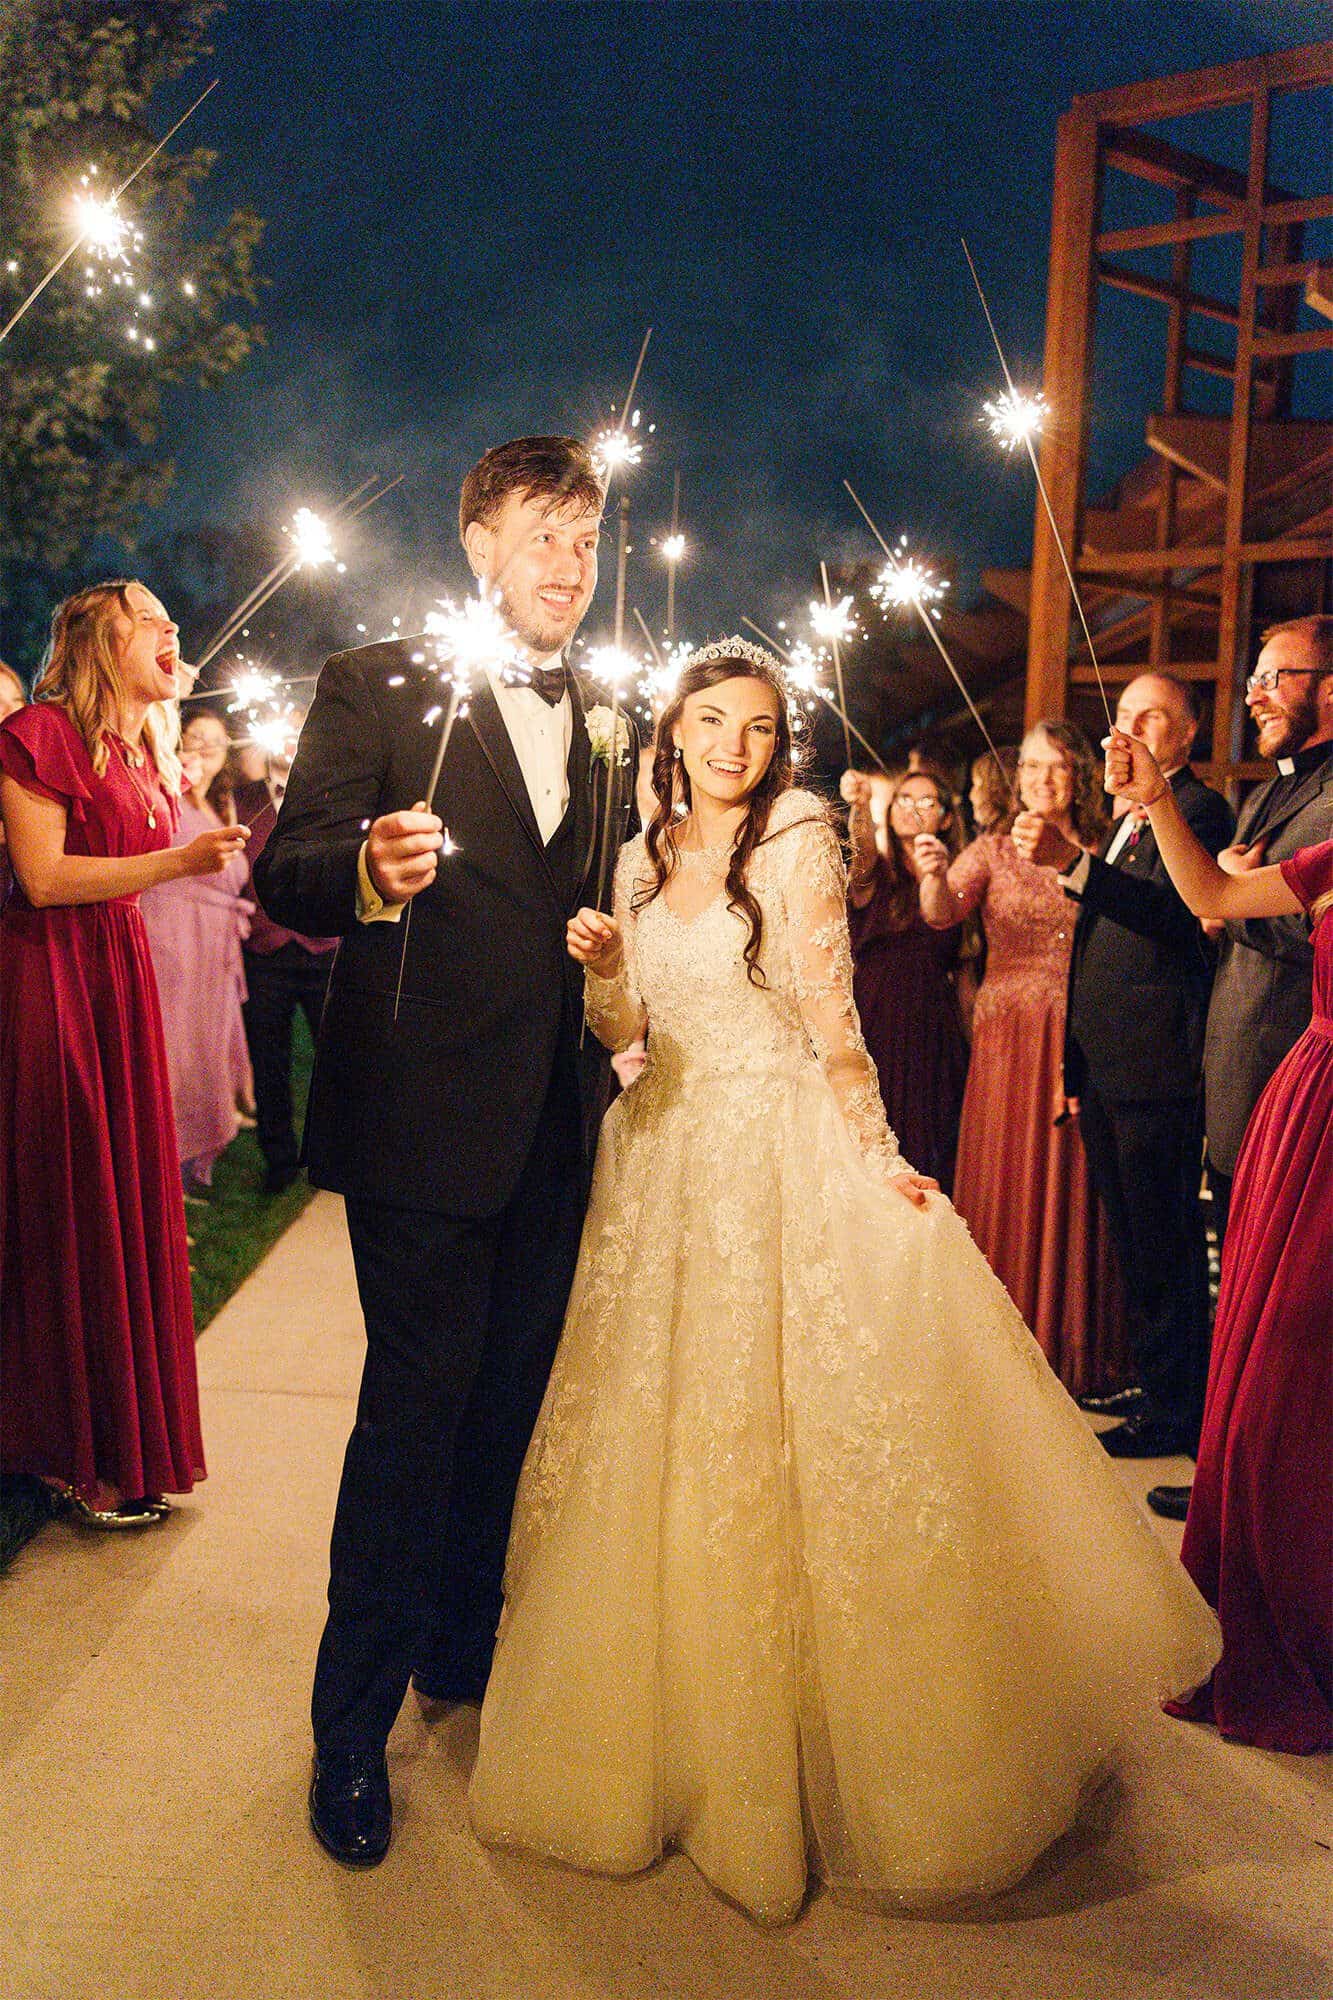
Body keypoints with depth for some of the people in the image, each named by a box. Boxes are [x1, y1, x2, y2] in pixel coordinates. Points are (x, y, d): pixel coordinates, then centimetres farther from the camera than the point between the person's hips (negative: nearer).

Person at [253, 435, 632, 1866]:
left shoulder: (602, 732, 15)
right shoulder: (377, 685, -2)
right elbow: (285, 872, -11)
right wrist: (365, 873, -32)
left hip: (557, 1128, 6)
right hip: (424, 1116, -5)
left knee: (507, 1403, 16)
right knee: (418, 1407, -1)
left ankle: (463, 1652, 37)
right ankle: (352, 1725, 17)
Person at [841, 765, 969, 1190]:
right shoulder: (874, 876, 7)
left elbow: (964, 968, 17)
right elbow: (862, 851, -19)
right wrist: (860, 807, -36)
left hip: (931, 1036, 2)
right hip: (872, 1026, -2)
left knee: (931, 1152, -1)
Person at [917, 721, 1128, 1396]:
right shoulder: (994, 848, 5)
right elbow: (942, 913, -12)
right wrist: (935, 876, -32)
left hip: (1083, 1043, 0)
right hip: (1009, 1038, 0)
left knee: (1072, 1185, 4)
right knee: (1007, 1185, 2)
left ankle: (1070, 1348, 17)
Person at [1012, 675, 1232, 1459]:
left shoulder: (1199, 810, -8)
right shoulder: (1127, 818, 22)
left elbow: (1174, 912, -26)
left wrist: (1074, 863, -38)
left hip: (1157, 1070, -10)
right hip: (1105, 1071, 10)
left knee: (1165, 1247, -2)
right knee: (1134, 1242, 17)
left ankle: (1179, 1410, 9)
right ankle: (1154, 1383, 30)